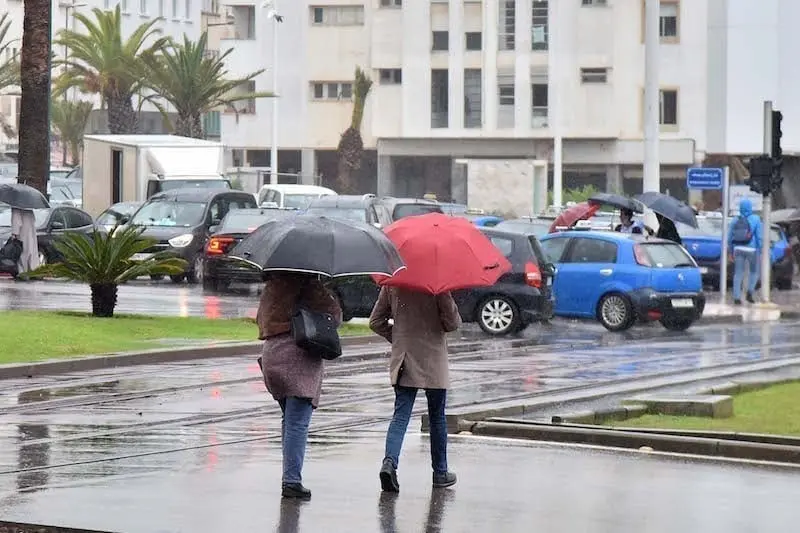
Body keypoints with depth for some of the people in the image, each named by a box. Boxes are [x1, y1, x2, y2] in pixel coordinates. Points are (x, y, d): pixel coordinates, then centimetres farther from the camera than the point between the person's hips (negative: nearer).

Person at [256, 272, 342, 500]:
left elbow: (261, 319, 21)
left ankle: (290, 476, 21)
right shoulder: (307, 284, -9)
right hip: (298, 355, -7)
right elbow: (332, 312, -9)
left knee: (289, 419, 19)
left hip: (271, 352, 7)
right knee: (298, 422, -8)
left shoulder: (272, 285, 12)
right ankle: (292, 480, -13)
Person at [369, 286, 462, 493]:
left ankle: (390, 461, -23)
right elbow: (452, 323, -13)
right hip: (433, 363, -3)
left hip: (403, 361, 3)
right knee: (437, 417, 12)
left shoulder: (392, 284, 0)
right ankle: (440, 472, 20)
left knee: (400, 415, 1)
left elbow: (376, 322, 6)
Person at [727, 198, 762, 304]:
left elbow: (730, 237, 7)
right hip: (751, 250, -3)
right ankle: (750, 292, -3)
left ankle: (737, 297, 0)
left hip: (738, 249, 3)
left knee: (738, 273, 7)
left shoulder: (736, 220, 4)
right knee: (754, 272, 16)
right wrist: (760, 250, -4)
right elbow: (759, 236, -10)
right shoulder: (755, 219, -6)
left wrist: (731, 251, 16)